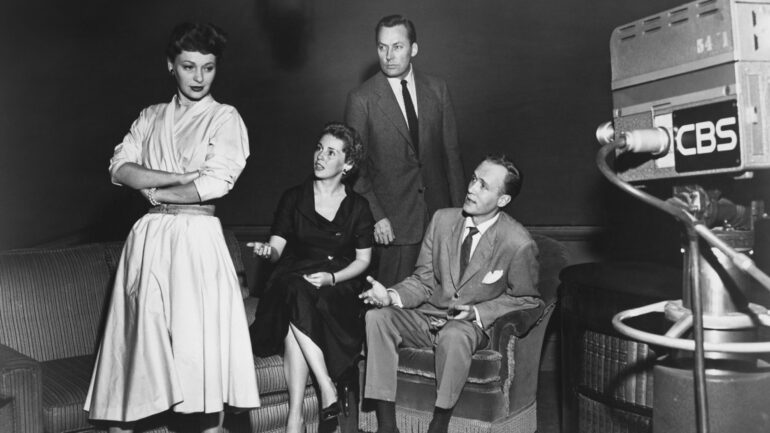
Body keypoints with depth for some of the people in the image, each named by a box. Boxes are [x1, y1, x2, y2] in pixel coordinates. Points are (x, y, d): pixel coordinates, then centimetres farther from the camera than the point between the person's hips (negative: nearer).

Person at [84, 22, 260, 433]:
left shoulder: (225, 117, 3)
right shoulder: (151, 118, 15)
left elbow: (215, 184, -9)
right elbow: (120, 168, 2)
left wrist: (155, 191, -1)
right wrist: (181, 177, -9)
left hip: (197, 236, -3)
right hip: (149, 235, 4)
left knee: (201, 337, -1)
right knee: (136, 334, 5)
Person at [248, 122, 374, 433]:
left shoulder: (358, 207, 7)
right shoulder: (294, 198, 9)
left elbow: (363, 260, 6)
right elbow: (278, 248, 4)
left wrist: (332, 278, -11)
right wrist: (267, 250, -21)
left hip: (339, 287, -1)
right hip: (293, 283, 2)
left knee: (296, 317, -32)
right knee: (296, 293, -35)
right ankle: (327, 388, -33)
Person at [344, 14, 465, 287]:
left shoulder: (437, 89, 4)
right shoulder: (361, 100, -6)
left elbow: (450, 150, 7)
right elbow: (355, 167, -4)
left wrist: (459, 207, 5)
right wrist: (375, 216, -11)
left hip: (438, 212, 3)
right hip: (392, 222, -3)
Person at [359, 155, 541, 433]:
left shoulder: (519, 244, -12)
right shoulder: (442, 220, 1)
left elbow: (527, 299, -1)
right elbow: (424, 280, 6)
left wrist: (477, 312, -16)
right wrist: (391, 296, -14)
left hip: (472, 325, -4)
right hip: (427, 317, 5)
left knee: (454, 335, -39)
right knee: (376, 317, -21)